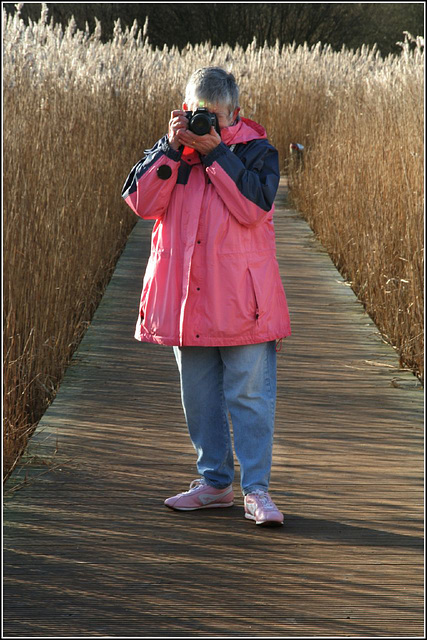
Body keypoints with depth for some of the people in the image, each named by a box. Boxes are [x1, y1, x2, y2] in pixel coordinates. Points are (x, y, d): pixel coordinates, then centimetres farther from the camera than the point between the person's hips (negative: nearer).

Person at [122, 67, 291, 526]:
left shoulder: (255, 151, -1)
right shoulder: (169, 149, 8)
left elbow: (255, 207, -17)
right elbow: (142, 201, -5)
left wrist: (215, 152, -18)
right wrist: (172, 148, -13)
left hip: (240, 297, -4)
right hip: (185, 295, 4)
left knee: (249, 393, -6)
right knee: (199, 394, 11)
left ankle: (256, 489, -1)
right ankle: (214, 482, 22)